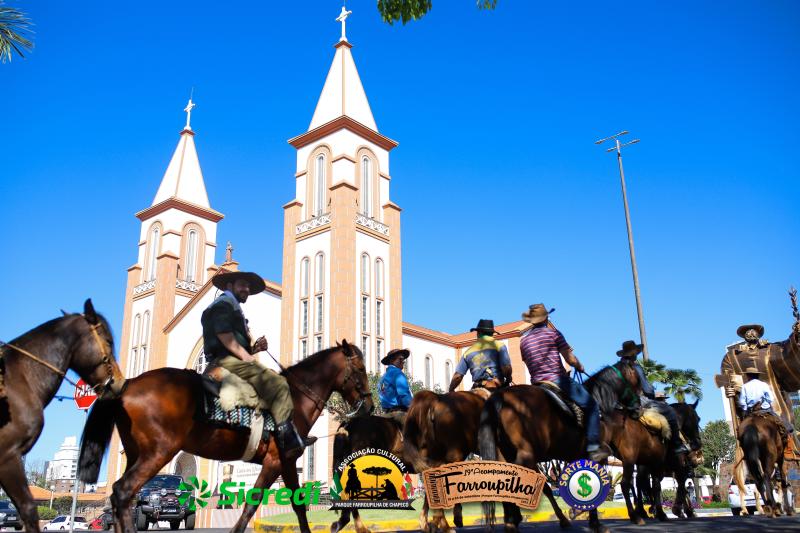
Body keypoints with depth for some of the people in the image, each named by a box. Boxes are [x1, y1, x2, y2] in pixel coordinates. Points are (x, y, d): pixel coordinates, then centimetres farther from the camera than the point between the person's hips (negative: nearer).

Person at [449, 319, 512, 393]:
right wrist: (508, 380, 12)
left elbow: (457, 376, 10)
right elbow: (506, 368, -8)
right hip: (496, 389, -3)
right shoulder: (499, 346, 4)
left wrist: (451, 391, 23)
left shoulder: (469, 351, 14)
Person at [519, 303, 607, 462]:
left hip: (536, 384, 6)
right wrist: (580, 367, 14)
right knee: (591, 406, 2)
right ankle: (593, 448, -6)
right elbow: (571, 359, -6)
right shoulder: (553, 333, -3)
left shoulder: (523, 340, 11)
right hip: (557, 380, -6)